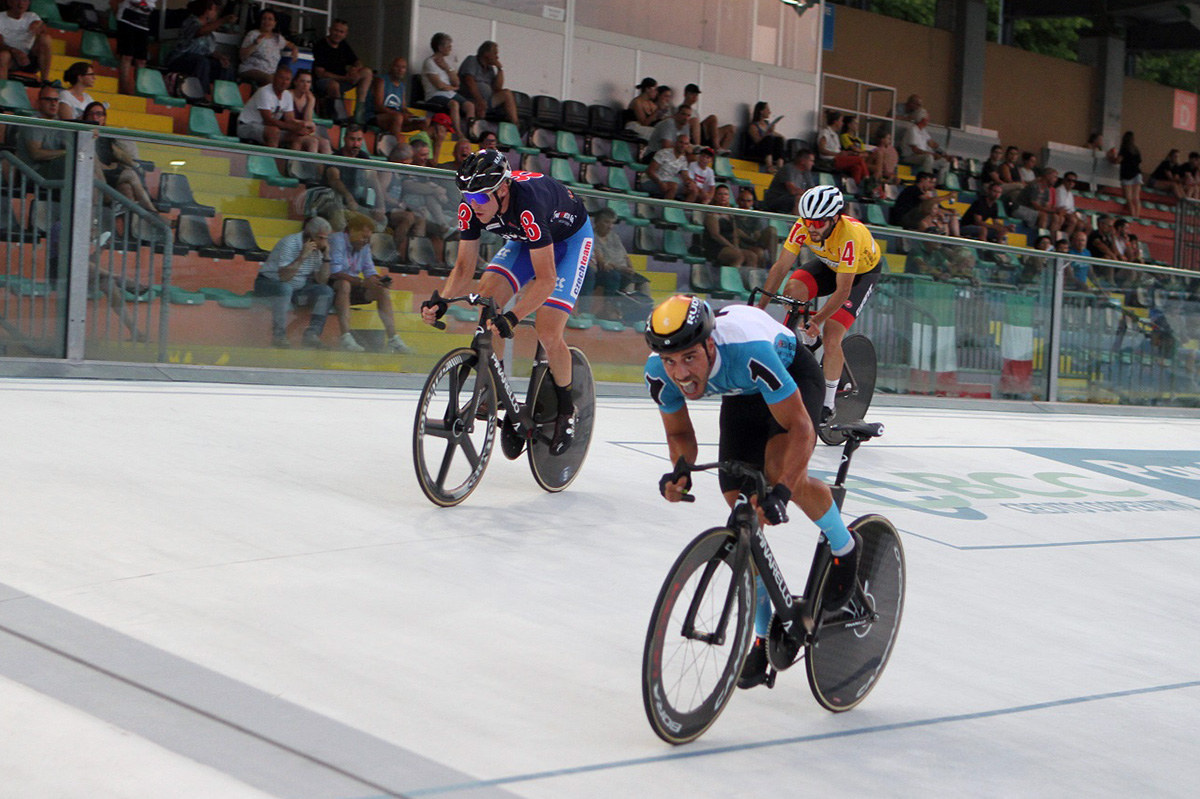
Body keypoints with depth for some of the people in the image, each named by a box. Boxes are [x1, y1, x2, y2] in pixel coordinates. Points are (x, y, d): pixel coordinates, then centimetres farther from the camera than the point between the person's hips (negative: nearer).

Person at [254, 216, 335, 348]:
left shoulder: (317, 249, 1)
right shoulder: (289, 243, -20)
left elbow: (322, 281, -5)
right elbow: (283, 277, -30)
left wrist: (326, 257, -13)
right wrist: (302, 257, -34)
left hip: (297, 289, 6)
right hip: (269, 283, -6)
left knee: (326, 291, -12)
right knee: (285, 288, -39)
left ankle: (312, 333, -16)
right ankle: (279, 335, -30)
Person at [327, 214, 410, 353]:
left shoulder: (364, 246, 9)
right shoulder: (337, 240, -15)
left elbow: (370, 272, 4)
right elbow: (334, 272, -27)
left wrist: (380, 279, -20)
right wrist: (362, 282, -32)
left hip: (353, 286, 8)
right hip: (333, 286, -8)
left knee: (382, 291, -7)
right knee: (344, 284, -39)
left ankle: (393, 338, -14)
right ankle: (345, 337, -47)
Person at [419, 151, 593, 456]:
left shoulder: (528, 204, -42)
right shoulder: (471, 207, -24)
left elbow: (546, 279, -41)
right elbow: (464, 265, -13)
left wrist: (512, 318, -52)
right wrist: (441, 302, -31)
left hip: (570, 238, -6)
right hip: (525, 239, 6)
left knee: (547, 332, -17)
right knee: (486, 295, -18)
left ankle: (566, 408, 8)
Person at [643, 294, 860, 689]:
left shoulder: (749, 352, -44)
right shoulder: (659, 371, -28)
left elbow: (799, 428, -38)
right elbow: (680, 434, -10)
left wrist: (781, 492, -51)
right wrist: (681, 471, -32)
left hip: (793, 372, -5)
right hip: (741, 396, 5)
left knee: (782, 470, -33)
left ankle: (845, 546, -2)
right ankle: (764, 637, 14)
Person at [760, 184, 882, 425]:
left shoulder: (850, 236, -40)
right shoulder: (803, 226, -27)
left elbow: (842, 291, -36)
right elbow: (780, 267, -22)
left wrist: (817, 320, -43)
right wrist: (760, 306, -28)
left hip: (863, 272, -5)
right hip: (830, 264, 5)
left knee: (831, 337, -18)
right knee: (792, 289, -26)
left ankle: (828, 404, -4)